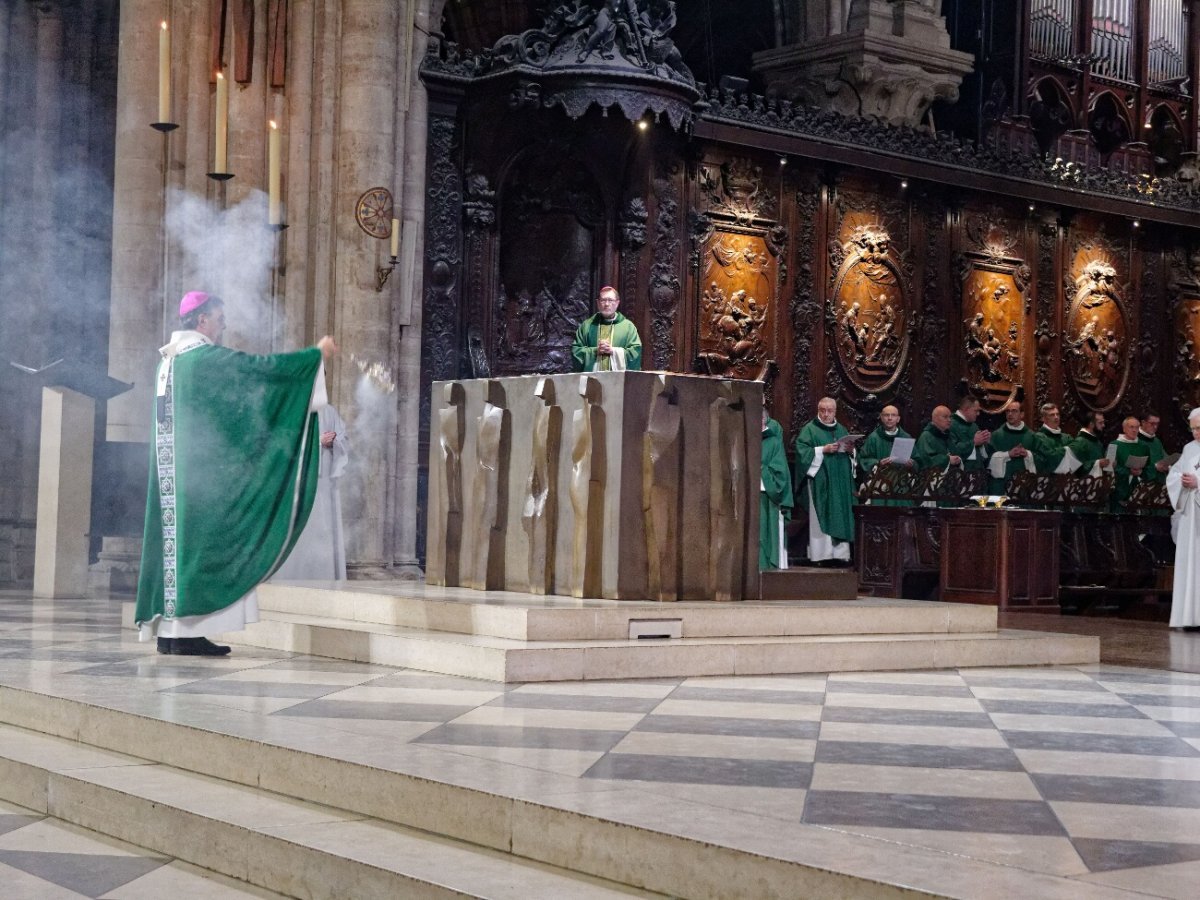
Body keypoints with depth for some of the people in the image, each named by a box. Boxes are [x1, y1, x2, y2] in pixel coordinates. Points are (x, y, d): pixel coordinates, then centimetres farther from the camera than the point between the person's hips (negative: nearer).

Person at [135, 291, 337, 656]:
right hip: (199, 472, -9)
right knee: (198, 541, -7)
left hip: (172, 471, 9)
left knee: (179, 541, 8)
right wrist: (317, 353, -7)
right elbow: (262, 368, -14)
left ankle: (169, 629, 8)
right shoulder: (204, 356, -12)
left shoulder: (171, 359, 16)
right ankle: (186, 630, -8)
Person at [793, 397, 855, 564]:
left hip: (840, 483, 6)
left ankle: (839, 553, 3)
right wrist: (823, 450, -19)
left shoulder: (841, 430, 18)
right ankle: (821, 554, -8)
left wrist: (850, 450, -3)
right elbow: (802, 451, -10)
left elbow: (851, 454, 20)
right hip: (820, 481, -5)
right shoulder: (810, 429, 1)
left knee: (841, 517, 2)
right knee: (820, 519, -8)